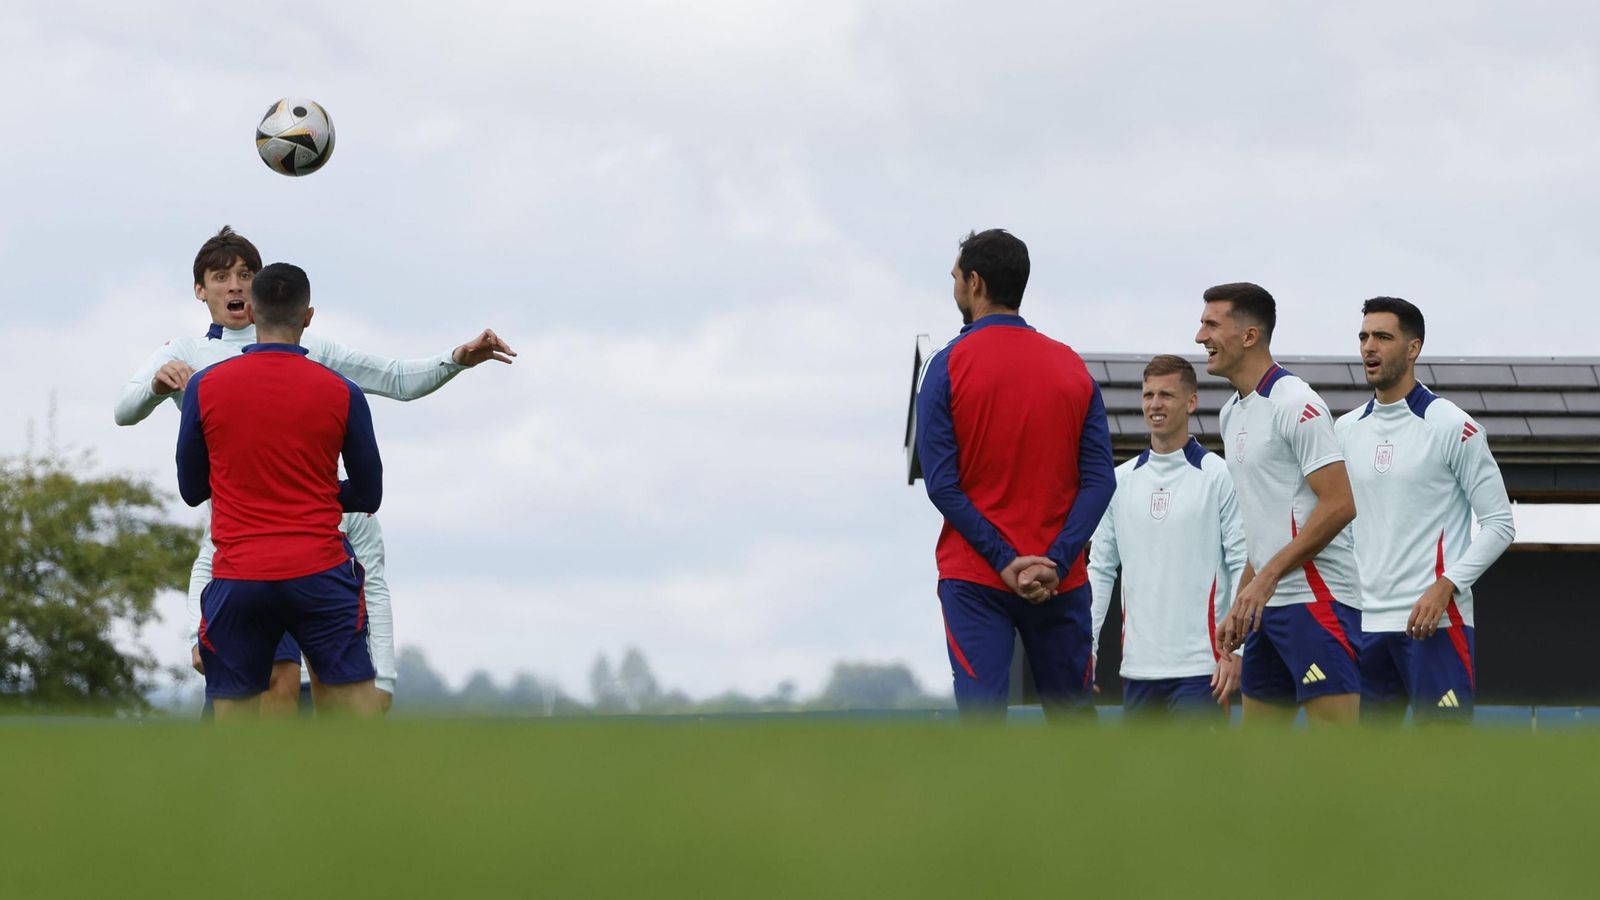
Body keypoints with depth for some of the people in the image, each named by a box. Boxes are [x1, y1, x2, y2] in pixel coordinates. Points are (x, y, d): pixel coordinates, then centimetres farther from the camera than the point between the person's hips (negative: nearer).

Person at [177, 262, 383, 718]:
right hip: (320, 573, -1)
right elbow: (367, 495, 9)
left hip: (237, 578, 1)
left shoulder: (205, 387, 1)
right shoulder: (341, 393, 0)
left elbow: (192, 489, 11)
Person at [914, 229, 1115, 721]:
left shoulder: (949, 365, -3)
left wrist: (1003, 559, -11)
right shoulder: (1072, 367, 7)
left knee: (981, 716, -7)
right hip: (1060, 582, 3)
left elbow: (941, 483, -10)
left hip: (973, 576, -3)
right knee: (1072, 713, 12)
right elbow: (1099, 480, -2)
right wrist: (1055, 561, -9)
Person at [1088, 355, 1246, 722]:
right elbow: (1100, 568, 14)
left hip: (1199, 665, -5)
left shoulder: (1218, 477, -3)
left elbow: (1244, 566, -5)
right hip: (1138, 664, 5)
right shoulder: (1120, 481, 11)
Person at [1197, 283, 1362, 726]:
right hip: (1267, 604, 10)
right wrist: (1239, 606, 19)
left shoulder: (1294, 403, -12)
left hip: (1316, 599, -10)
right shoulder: (1233, 412, 17)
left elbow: (1339, 504, -18)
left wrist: (1266, 578, -19)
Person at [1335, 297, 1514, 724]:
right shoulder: (1347, 429, 13)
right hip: (1365, 624, 6)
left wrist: (1446, 586, -17)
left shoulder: (1450, 425, -5)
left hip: (1434, 620, -6)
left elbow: (1499, 523, -5)